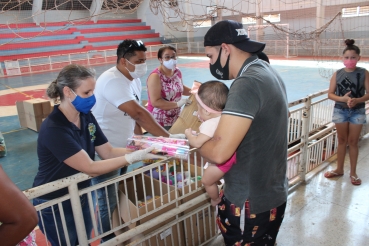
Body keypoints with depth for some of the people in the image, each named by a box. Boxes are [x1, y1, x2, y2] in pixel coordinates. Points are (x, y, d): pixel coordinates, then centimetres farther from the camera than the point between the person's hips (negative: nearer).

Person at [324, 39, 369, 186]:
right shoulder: (337, 74, -4)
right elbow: (330, 94, -3)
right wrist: (342, 99, -20)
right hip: (340, 111, 1)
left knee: (353, 142, 7)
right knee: (342, 141, 13)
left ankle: (353, 172, 21)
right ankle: (339, 169, 27)